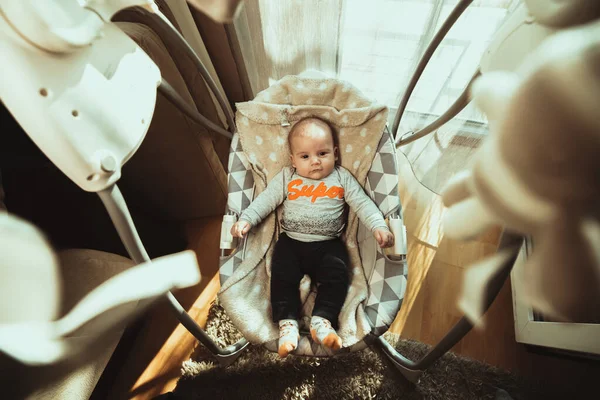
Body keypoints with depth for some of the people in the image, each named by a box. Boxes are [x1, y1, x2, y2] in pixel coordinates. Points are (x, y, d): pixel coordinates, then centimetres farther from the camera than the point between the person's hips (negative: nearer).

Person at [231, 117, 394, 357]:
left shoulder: (342, 177, 6)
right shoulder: (286, 178, 8)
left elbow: (362, 204, 1)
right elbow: (265, 200, 6)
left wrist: (378, 226, -13)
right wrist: (246, 219, -6)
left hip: (329, 244, 0)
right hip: (291, 242, 1)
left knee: (336, 275, -20)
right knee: (282, 275, -15)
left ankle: (322, 320, -10)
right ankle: (287, 323, -6)